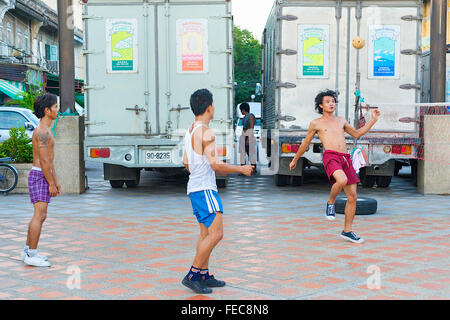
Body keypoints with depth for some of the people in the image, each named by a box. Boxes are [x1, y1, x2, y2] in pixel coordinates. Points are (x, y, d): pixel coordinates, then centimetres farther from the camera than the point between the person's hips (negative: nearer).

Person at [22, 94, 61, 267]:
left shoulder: (45, 130, 17)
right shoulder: (43, 131, -16)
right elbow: (44, 160, -20)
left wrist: (55, 180, 21)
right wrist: (51, 183, -19)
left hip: (43, 176, 11)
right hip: (39, 176, -11)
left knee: (39, 216, 13)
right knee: (40, 215, -11)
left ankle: (27, 251, 19)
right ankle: (32, 255, -8)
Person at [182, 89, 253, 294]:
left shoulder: (190, 131, 14)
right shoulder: (206, 133, -16)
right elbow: (215, 164, -22)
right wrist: (241, 169, -9)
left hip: (195, 188, 10)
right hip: (204, 189, -10)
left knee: (206, 234, 15)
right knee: (216, 234, -10)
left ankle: (204, 276, 19)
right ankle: (192, 276, -8)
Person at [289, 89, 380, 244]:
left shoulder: (340, 120, 24)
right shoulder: (316, 123, 11)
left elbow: (357, 134, 33)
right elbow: (305, 144, 21)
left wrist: (373, 120, 26)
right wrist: (295, 160, 28)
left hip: (345, 158, 5)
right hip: (331, 156, -5)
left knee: (352, 196, 1)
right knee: (342, 180, -37)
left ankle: (347, 231, 12)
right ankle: (330, 203, -7)